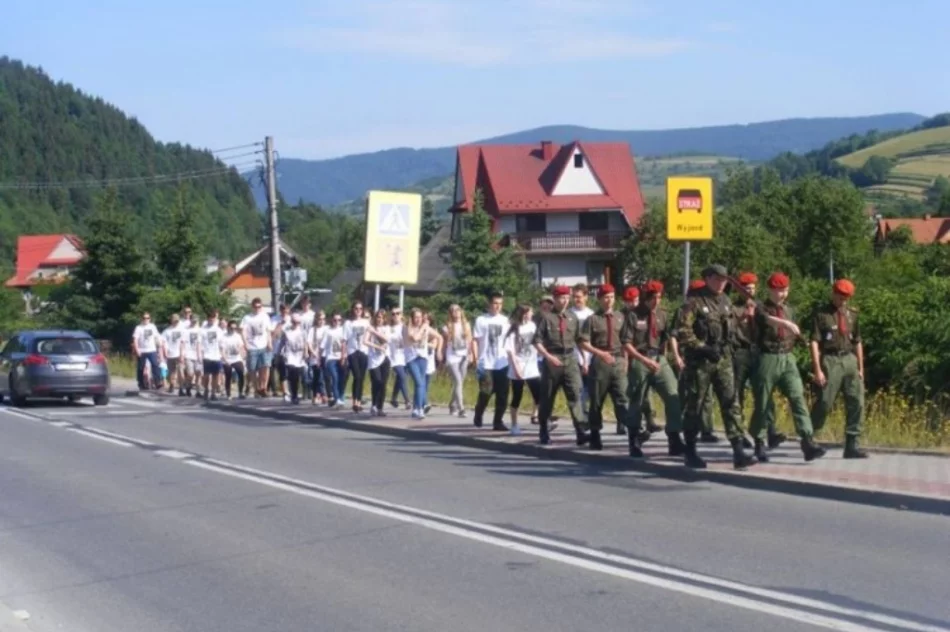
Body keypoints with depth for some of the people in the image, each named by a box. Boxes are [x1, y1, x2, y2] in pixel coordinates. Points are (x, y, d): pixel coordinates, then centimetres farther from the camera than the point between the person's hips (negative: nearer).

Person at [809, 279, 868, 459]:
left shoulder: (852, 314, 13)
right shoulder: (822, 314, -3)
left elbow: (857, 342, 18)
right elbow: (815, 342, -8)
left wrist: (860, 368, 16)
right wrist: (817, 370, -14)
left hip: (850, 360, 5)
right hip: (830, 361, -5)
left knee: (857, 402, -2)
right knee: (824, 403, -3)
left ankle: (852, 445, 2)